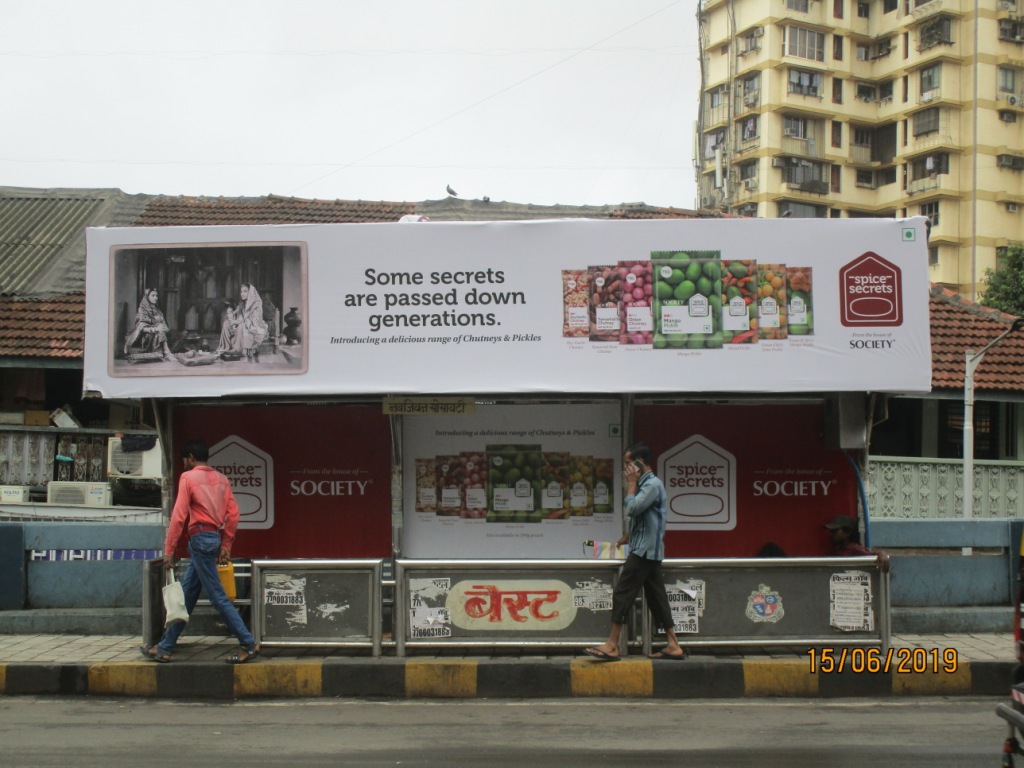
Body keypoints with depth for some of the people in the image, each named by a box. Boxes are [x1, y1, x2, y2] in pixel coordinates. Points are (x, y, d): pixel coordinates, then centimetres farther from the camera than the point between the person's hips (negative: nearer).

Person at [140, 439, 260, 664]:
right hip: (215, 537, 8)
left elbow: (179, 515, -11)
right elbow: (233, 513, 8)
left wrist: (169, 550, -8)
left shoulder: (188, 477, -6)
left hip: (200, 538, -8)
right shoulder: (221, 479, 13)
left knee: (217, 596, -6)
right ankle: (165, 647, 18)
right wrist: (226, 546, 14)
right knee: (186, 597, 13)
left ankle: (249, 644, -8)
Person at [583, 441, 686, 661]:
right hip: (646, 550, 10)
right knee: (656, 596, 9)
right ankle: (673, 646, 10)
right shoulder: (646, 484, 18)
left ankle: (612, 646, -10)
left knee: (622, 593, -10)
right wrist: (627, 537, 16)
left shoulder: (652, 484, -12)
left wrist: (631, 484, -10)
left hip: (645, 550, -10)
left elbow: (631, 508, -22)